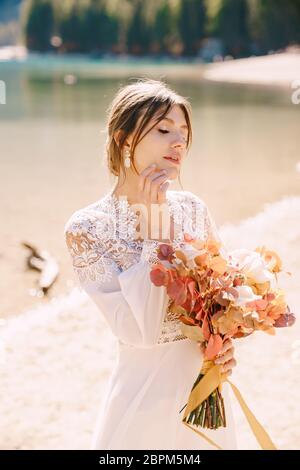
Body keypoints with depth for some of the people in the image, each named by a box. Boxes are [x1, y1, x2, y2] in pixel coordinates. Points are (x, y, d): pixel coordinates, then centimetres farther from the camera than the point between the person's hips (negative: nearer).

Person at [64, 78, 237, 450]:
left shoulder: (192, 208, -3)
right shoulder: (86, 228, -16)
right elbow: (140, 330, -23)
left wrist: (226, 342, -11)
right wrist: (154, 224, -22)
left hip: (209, 386, 5)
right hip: (147, 392, -4)